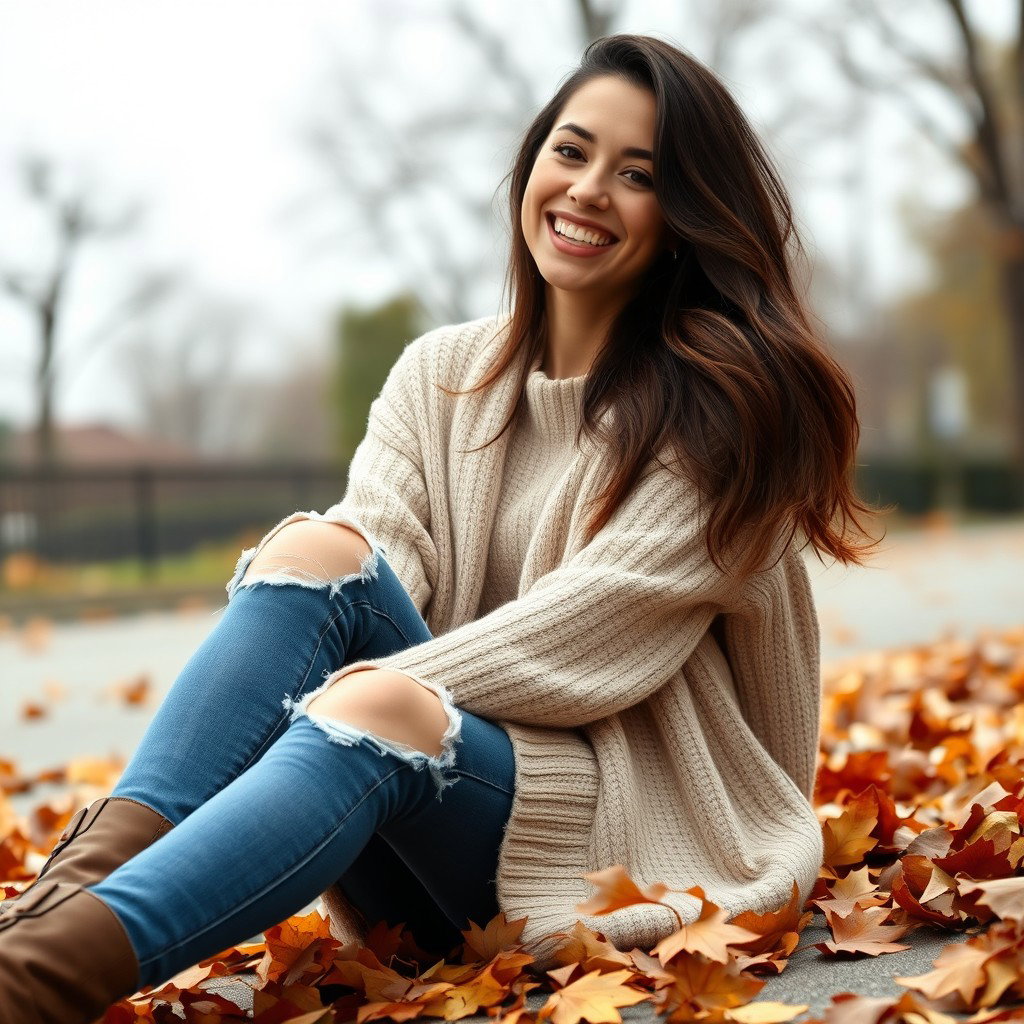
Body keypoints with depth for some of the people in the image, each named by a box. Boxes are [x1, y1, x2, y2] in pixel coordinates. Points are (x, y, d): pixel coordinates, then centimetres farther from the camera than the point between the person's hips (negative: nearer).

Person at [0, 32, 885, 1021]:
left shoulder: (725, 402, -1)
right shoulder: (439, 373, 12)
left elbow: (603, 620, -14)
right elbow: (379, 543, -6)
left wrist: (370, 687, -23)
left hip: (633, 822, -4)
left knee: (383, 710, -34)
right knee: (320, 550, -22)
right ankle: (87, 877, -39)